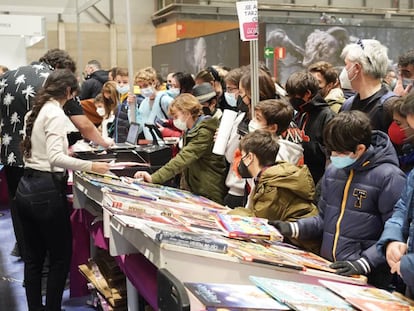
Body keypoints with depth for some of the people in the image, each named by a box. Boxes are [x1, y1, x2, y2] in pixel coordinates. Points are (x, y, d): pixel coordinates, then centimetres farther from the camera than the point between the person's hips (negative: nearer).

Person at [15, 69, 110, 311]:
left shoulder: (35, 111, 12)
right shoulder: (55, 113, -13)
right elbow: (55, 158, -25)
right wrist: (90, 166, -23)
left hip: (26, 188, 9)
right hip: (46, 191, -9)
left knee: (33, 257, 16)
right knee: (61, 257, 5)